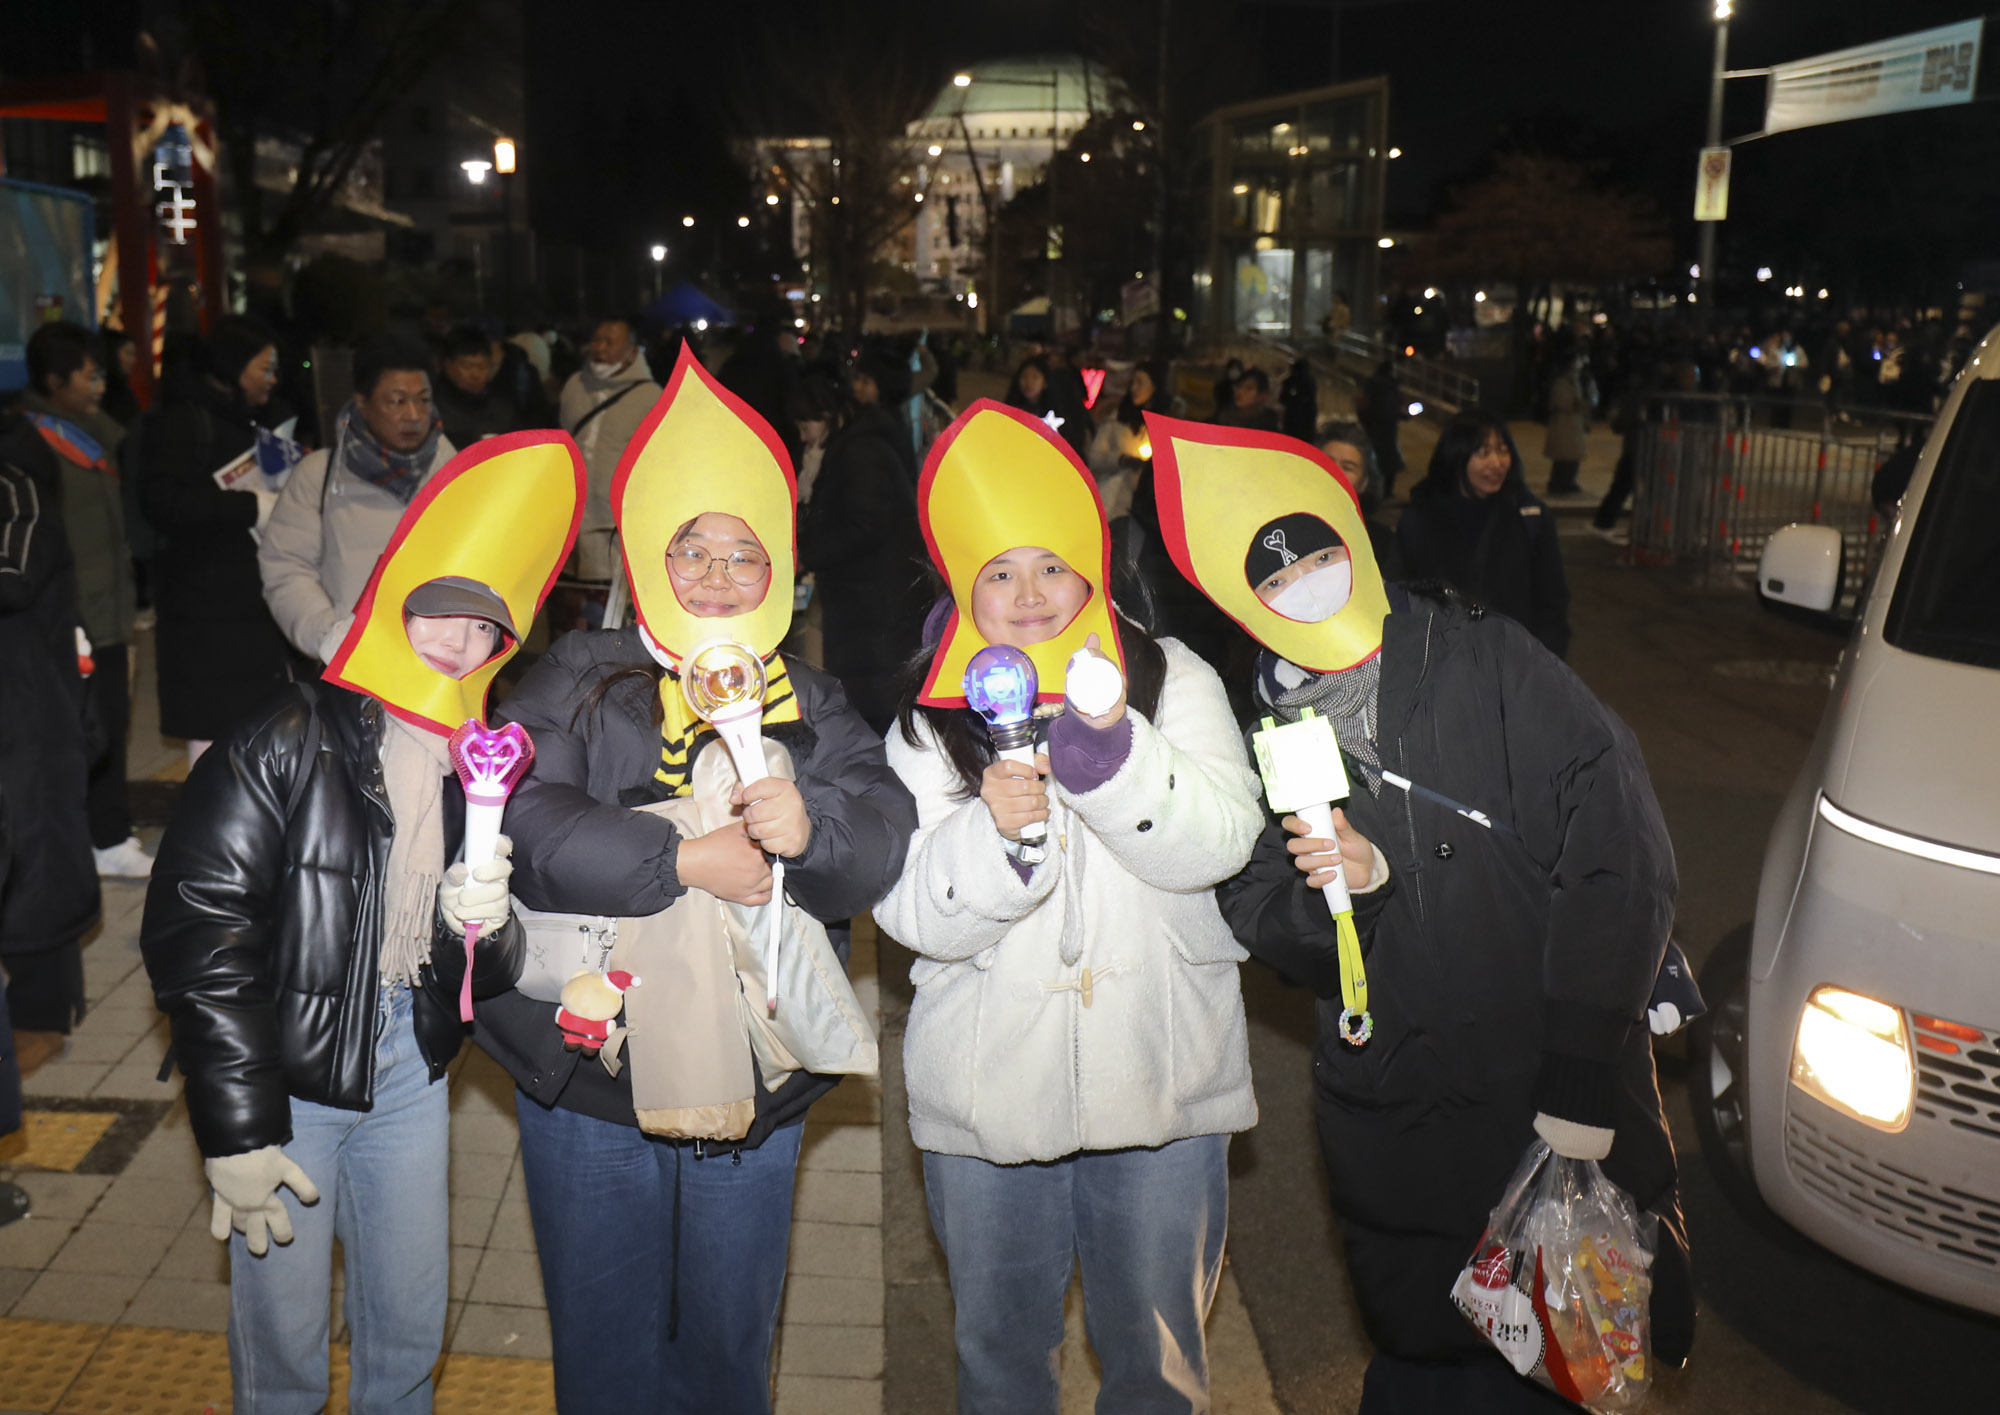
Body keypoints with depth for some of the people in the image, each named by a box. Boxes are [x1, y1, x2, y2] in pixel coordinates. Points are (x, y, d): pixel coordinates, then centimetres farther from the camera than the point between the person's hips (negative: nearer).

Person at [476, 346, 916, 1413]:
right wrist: (681, 858, -23)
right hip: (591, 1080, -2)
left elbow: (886, 837, -8)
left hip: (756, 1084, 2)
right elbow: (522, 822, -17)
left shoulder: (808, 701, 6)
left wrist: (811, 825, -29)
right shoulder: (579, 682, -2)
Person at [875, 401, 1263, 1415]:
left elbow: (1220, 842, -13)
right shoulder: (930, 720, 0)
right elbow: (910, 912, -8)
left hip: (1157, 1075, 0)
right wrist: (997, 833, -27)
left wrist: (1110, 749, -28)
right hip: (987, 1091, 1)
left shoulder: (1172, 681, 0)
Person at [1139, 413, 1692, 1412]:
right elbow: (1255, 921, 2)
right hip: (1394, 1131, 2)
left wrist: (1581, 1081, -15)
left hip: (1562, 1096, -2)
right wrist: (1350, 882, -20)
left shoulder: (1487, 664, -7)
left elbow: (1619, 858, -11)